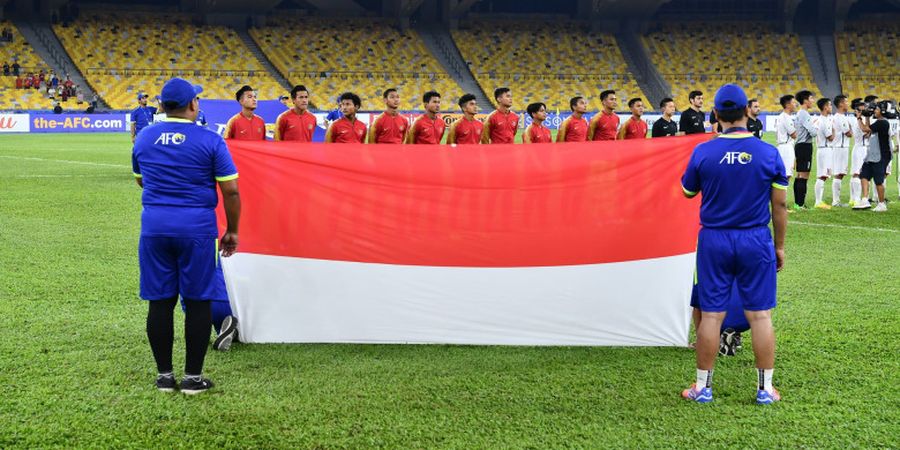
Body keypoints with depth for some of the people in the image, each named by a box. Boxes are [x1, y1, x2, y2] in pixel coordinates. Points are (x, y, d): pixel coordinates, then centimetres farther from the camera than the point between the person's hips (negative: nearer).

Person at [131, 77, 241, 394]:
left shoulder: (144, 138, 7)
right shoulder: (209, 140, -5)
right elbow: (230, 191, -5)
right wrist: (232, 231, 5)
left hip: (154, 226, 4)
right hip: (197, 227, -3)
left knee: (160, 302, 9)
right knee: (198, 302, 5)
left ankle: (164, 376, 15)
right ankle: (193, 377, 9)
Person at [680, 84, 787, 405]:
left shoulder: (703, 152, -8)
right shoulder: (769, 153, -6)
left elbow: (688, 192, 8)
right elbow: (780, 204, -1)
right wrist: (780, 246, 9)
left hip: (714, 241, 0)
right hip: (756, 240, 0)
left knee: (711, 314, 6)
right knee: (760, 315, 7)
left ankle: (703, 387, 15)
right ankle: (765, 388, 13)